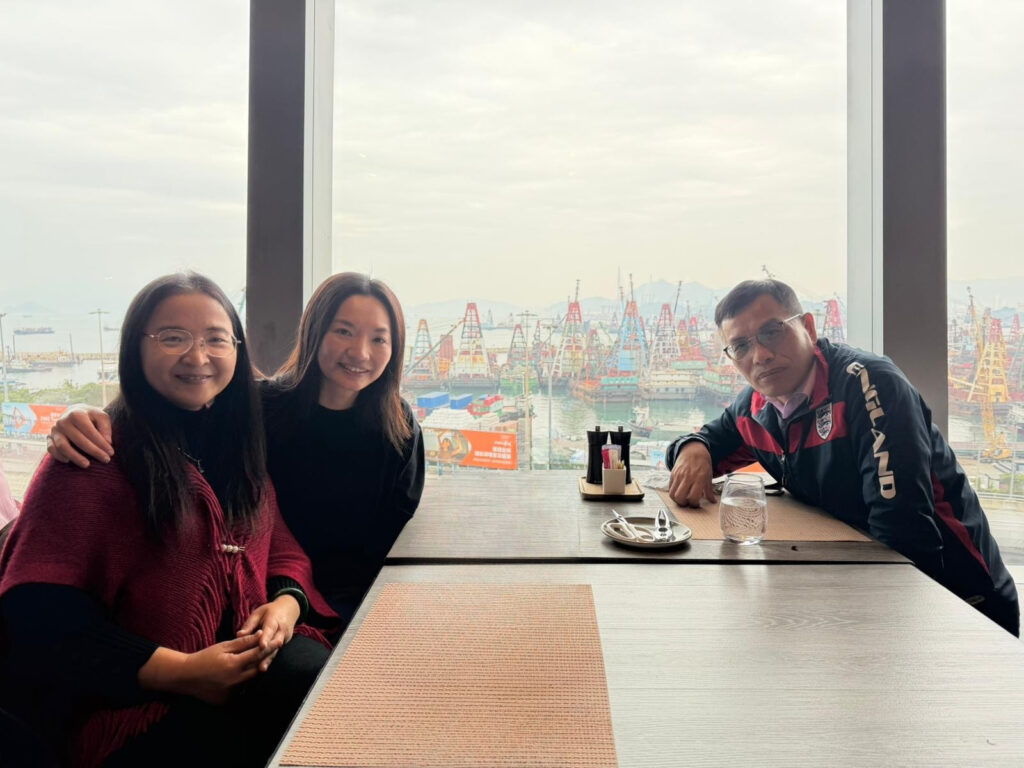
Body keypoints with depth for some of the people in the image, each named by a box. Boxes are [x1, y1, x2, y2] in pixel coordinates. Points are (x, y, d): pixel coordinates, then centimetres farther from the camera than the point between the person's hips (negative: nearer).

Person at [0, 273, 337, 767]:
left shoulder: (240, 442, 11)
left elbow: (282, 545, 15)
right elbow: (40, 611, -12)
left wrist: (287, 603, -9)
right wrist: (181, 671, -19)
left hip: (253, 660, 6)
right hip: (129, 704, -5)